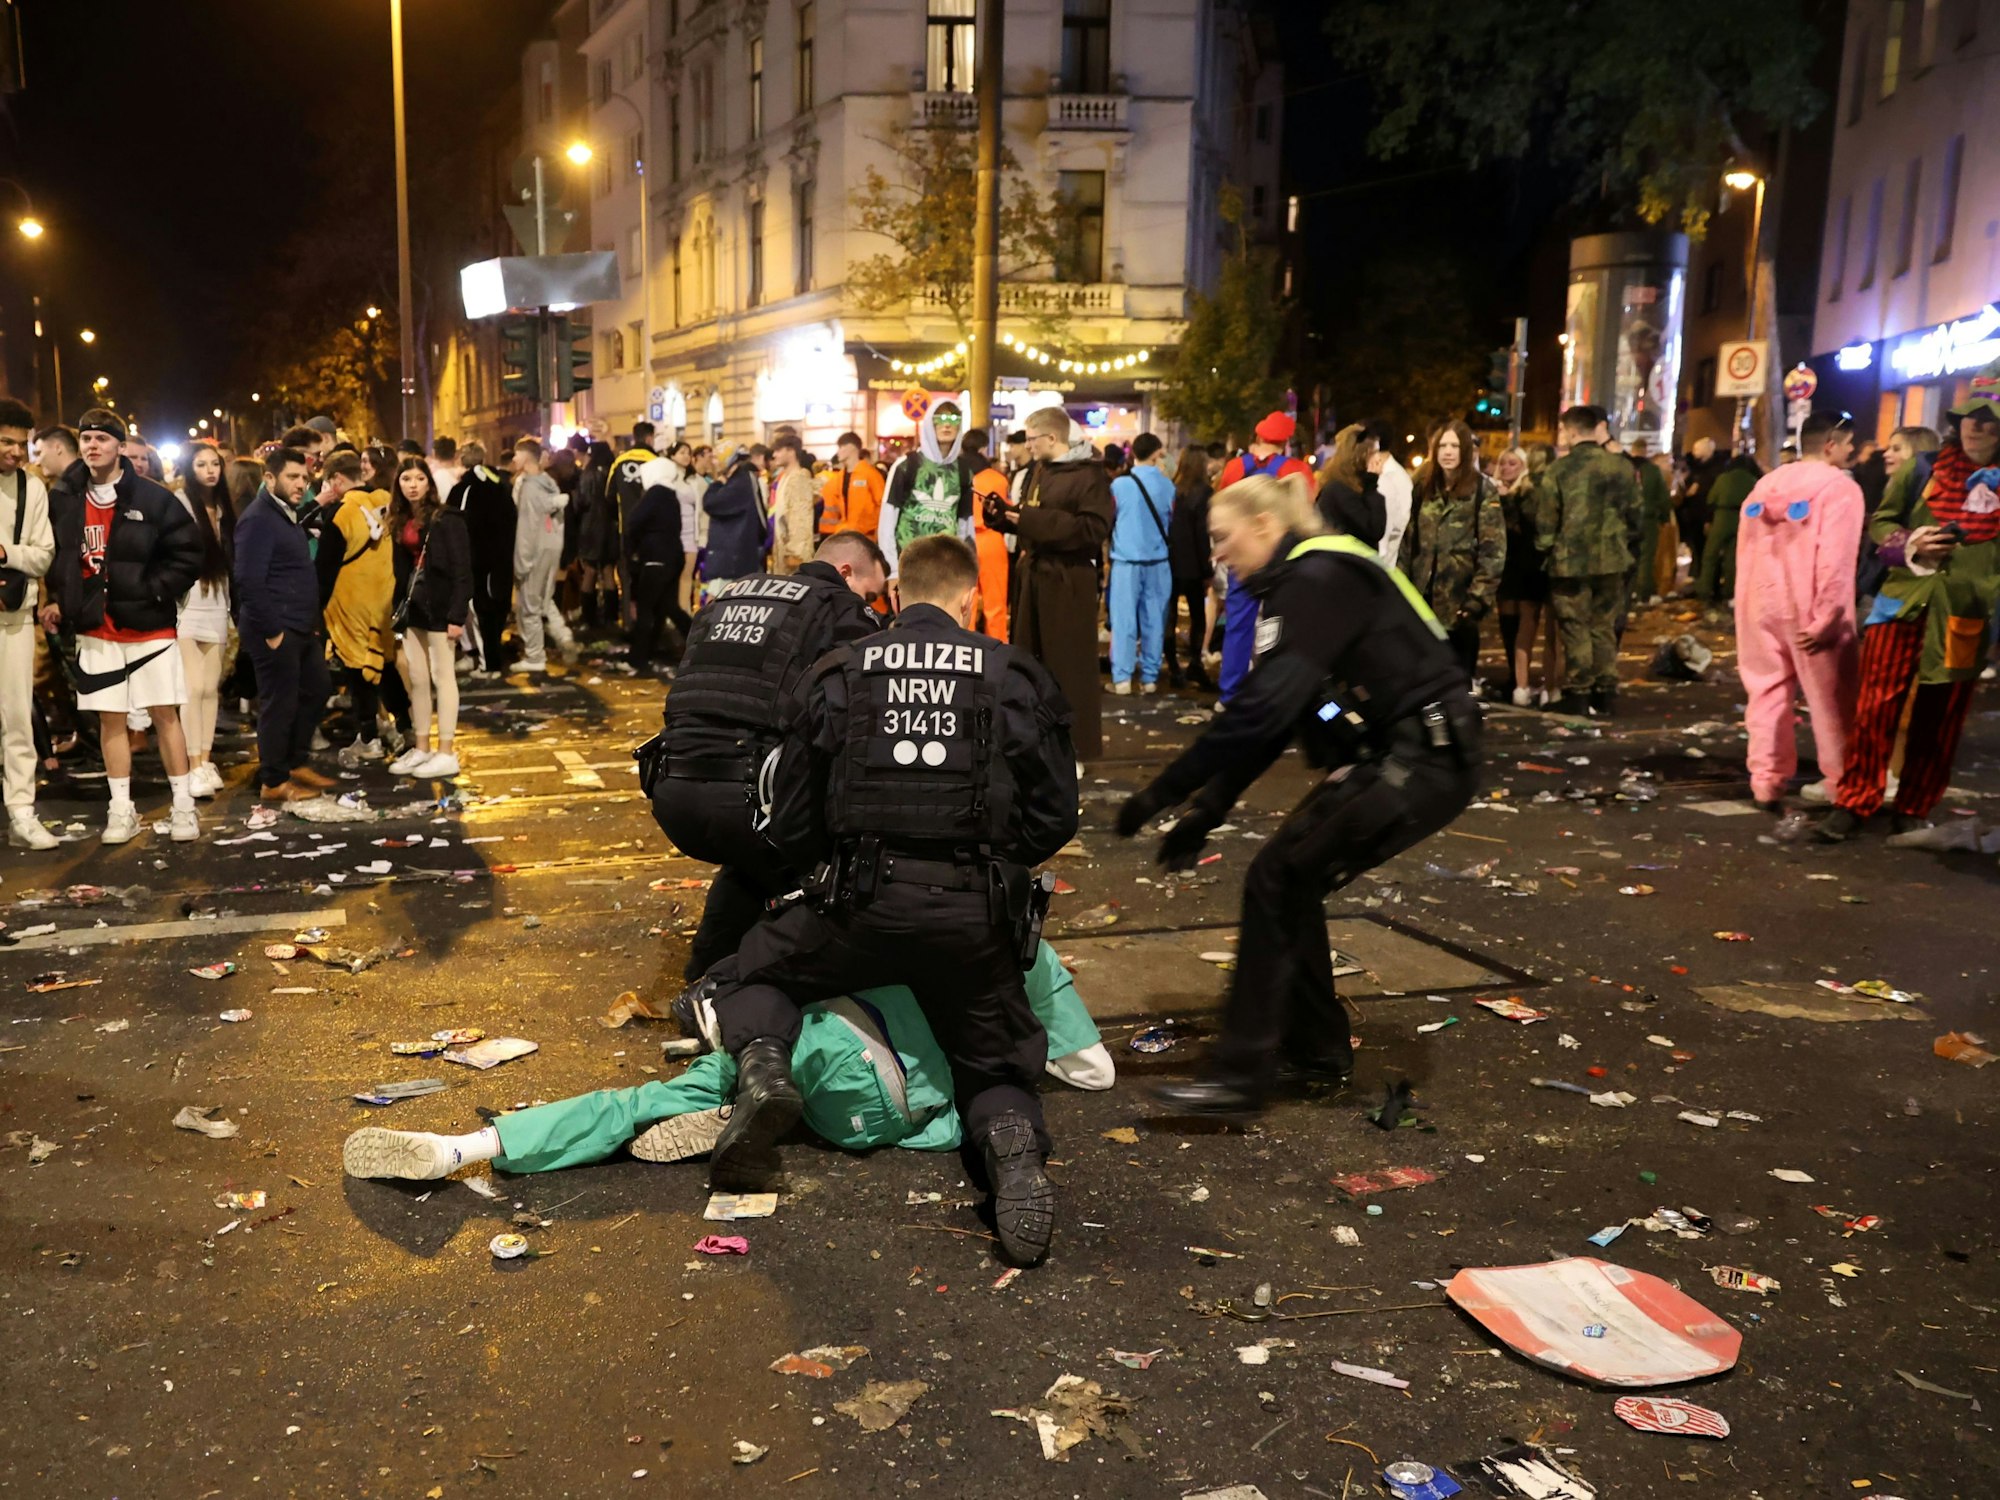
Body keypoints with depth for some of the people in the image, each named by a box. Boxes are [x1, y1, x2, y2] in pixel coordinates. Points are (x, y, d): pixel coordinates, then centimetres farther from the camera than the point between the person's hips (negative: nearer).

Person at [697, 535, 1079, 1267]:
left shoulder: (837, 676, 7)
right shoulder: (1019, 678, 7)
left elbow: (790, 827, 9)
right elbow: (1055, 817, 5)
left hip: (861, 904, 0)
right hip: (978, 917, 1)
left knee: (751, 974, 26)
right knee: (996, 1068, 21)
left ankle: (762, 1066, -6)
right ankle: (1011, 1140, -13)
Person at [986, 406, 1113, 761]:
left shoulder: (1088, 474, -12)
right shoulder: (1038, 470, 15)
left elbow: (1094, 529, -23)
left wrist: (1033, 520, -24)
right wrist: (1003, 514, 3)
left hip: (1067, 583, -9)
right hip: (1032, 576, 9)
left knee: (1069, 667, -4)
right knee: (1029, 662, 14)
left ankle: (1075, 749, 5)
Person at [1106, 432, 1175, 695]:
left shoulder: (1119, 484, -8)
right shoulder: (1167, 485, -1)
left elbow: (1108, 520, 4)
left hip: (1126, 559, -2)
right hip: (1158, 560, 2)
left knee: (1124, 619, 2)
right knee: (1153, 620, 8)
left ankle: (1122, 678, 2)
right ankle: (1149, 677, 12)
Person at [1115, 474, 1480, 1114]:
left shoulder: (1318, 579, -16)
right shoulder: (1306, 582, 15)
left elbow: (1262, 709, -26)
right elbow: (1267, 716, 14)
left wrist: (1162, 792, -22)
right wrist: (1206, 811, 9)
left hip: (1424, 761, -9)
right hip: (1393, 754, 10)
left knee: (1277, 877, -10)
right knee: (1292, 879, 10)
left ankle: (1241, 1073, -5)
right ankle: (1318, 1050, 23)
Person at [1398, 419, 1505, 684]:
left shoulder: (1482, 490, -2)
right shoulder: (1423, 488, 13)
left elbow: (1493, 549, -8)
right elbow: (1408, 542, 13)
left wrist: (1480, 595, -15)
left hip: (1459, 600, -4)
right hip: (1423, 596, 4)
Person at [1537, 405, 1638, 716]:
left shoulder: (1559, 470, -10)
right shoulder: (1622, 467, 2)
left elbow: (1545, 522, -7)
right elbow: (1634, 515, 8)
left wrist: (1544, 551, 8)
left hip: (1570, 562, -4)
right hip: (1611, 561, 4)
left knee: (1575, 628, 5)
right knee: (1604, 628, 13)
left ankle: (1579, 693, 6)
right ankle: (1606, 693, 15)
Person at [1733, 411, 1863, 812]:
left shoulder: (1765, 484, 11)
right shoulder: (1839, 487, -10)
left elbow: (1745, 551, 14)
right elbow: (1835, 561, -18)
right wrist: (1827, 619, -18)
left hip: (1763, 605, 6)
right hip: (1809, 610, -6)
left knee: (1768, 693, 10)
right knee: (1832, 702, 5)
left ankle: (1766, 783, 8)